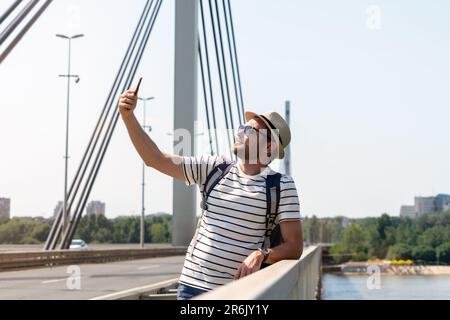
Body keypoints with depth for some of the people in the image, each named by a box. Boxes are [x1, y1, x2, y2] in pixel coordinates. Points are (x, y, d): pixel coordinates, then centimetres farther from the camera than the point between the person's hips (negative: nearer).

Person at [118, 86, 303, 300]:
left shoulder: (281, 186, -4)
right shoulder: (214, 169, 6)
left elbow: (294, 247, -6)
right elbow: (155, 159, 5)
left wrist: (261, 255, -25)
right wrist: (128, 116, -4)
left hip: (238, 291, -3)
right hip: (192, 285, 3)